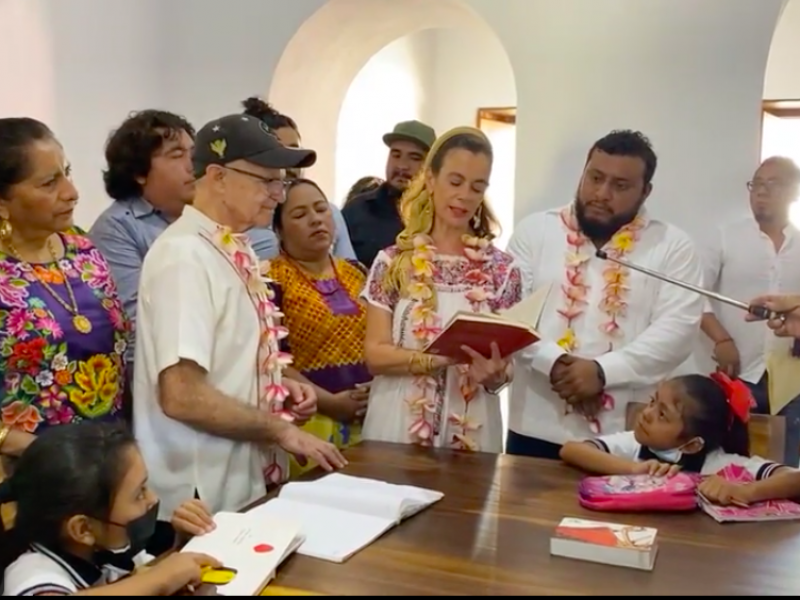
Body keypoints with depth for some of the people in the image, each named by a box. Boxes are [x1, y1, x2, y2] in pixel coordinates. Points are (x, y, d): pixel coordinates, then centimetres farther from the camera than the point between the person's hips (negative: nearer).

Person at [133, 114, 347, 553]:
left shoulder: (236, 250, 7)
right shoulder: (185, 256, -20)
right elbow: (181, 395, -26)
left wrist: (279, 385, 3)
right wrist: (280, 429, -16)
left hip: (249, 483, 9)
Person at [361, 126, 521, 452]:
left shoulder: (502, 270, 1)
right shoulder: (393, 262, -2)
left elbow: (504, 365, 3)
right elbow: (375, 354, -6)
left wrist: (493, 374, -19)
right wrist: (437, 358, -22)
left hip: (471, 434, 1)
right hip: (398, 427, 0)